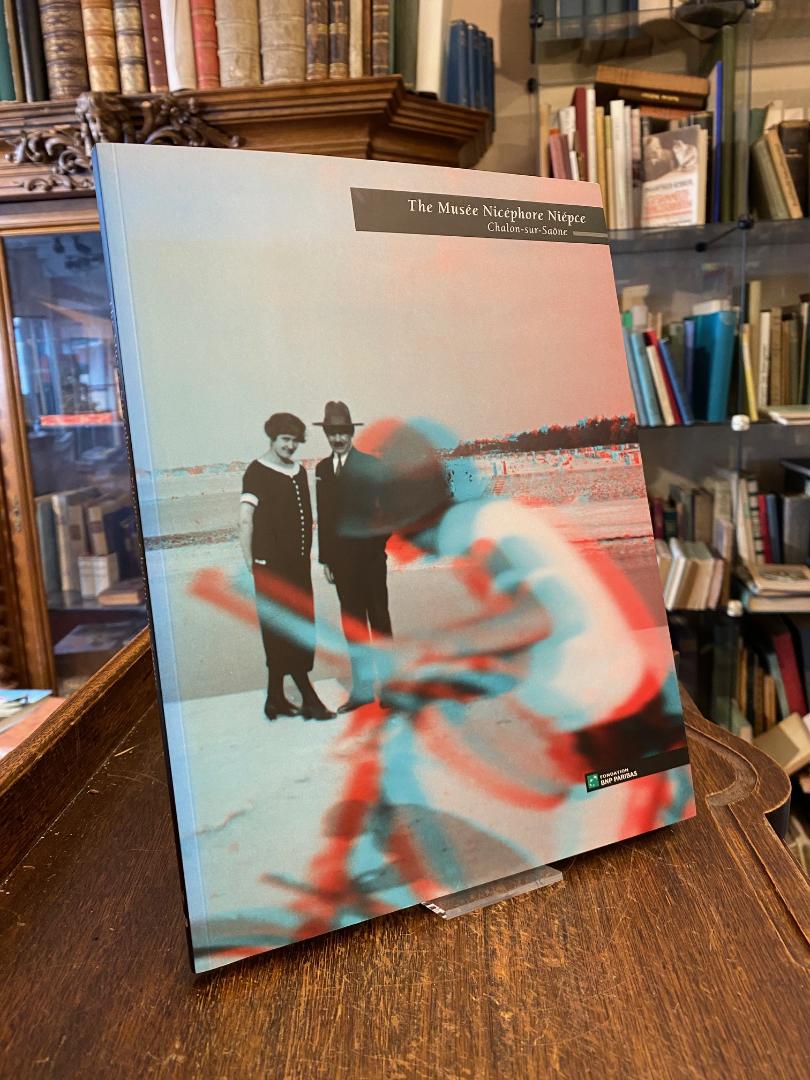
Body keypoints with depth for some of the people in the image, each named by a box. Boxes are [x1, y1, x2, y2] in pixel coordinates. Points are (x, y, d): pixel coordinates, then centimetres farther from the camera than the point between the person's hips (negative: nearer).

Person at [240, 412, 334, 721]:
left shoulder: (299, 471, 13)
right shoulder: (257, 472, -7)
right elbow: (245, 520, -13)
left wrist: (306, 555, 9)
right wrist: (251, 563, -15)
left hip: (298, 564, 7)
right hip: (271, 565, -7)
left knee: (282, 636, 11)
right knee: (285, 632, -3)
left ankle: (275, 699, 21)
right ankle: (309, 698, 1)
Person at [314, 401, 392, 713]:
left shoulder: (370, 465, -4)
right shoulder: (322, 469, 9)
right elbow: (323, 517, 9)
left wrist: (378, 544, -13)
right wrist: (325, 558, 7)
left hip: (369, 557, -4)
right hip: (340, 559, 4)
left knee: (378, 620, 5)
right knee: (352, 623, 9)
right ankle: (362, 688, 19)